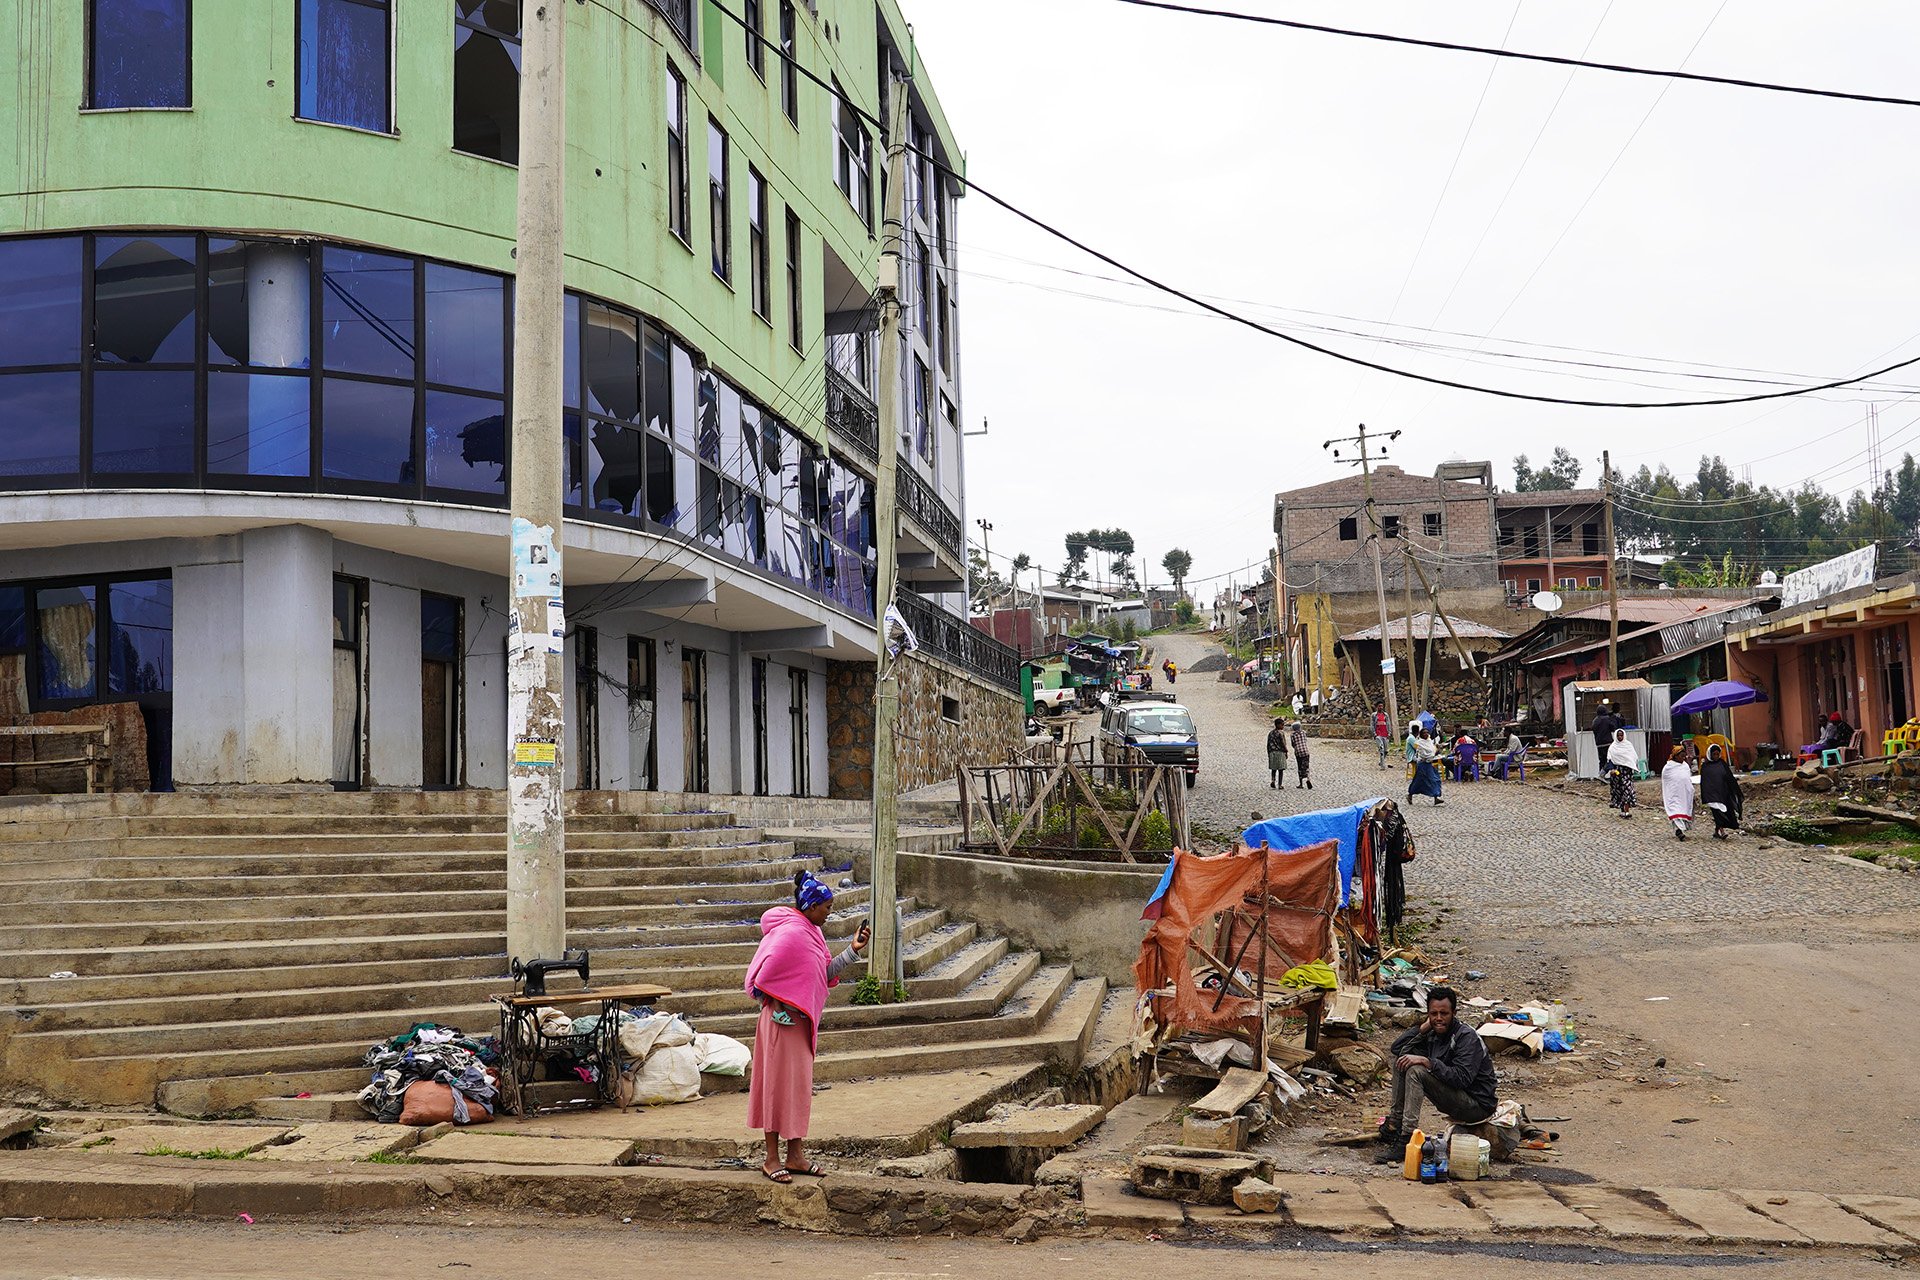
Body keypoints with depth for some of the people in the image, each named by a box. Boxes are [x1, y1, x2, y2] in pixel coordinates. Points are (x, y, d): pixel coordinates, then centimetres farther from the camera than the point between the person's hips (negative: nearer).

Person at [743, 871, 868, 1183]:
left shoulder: (810, 931, 9)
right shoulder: (791, 933, -21)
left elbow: (827, 972, 11)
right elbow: (762, 978, -22)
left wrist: (853, 949, 3)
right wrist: (777, 1007, -14)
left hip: (803, 1020, 10)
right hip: (784, 1020, -10)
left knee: (799, 1085, 13)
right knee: (780, 1084, -1)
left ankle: (795, 1155, 21)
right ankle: (772, 1158, 9)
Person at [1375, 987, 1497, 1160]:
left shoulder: (1467, 1037, -18)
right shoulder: (1433, 1034, 4)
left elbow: (1461, 1079, -29)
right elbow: (1396, 1048, 5)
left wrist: (1426, 1061, -30)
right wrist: (1424, 1027, -4)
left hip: (1478, 1105, -8)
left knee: (1415, 1071, -25)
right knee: (1402, 1058, 2)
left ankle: (1406, 1140, -27)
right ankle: (1394, 1124, -1)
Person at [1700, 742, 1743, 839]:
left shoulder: (1723, 764, 7)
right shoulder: (1705, 767, 1)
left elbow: (1730, 778, 10)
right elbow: (1703, 783, 2)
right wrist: (1705, 798, -2)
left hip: (1723, 793, 3)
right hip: (1712, 794, -3)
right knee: (1717, 811, -14)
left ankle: (1716, 832, 19)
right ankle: (1721, 831, -21)